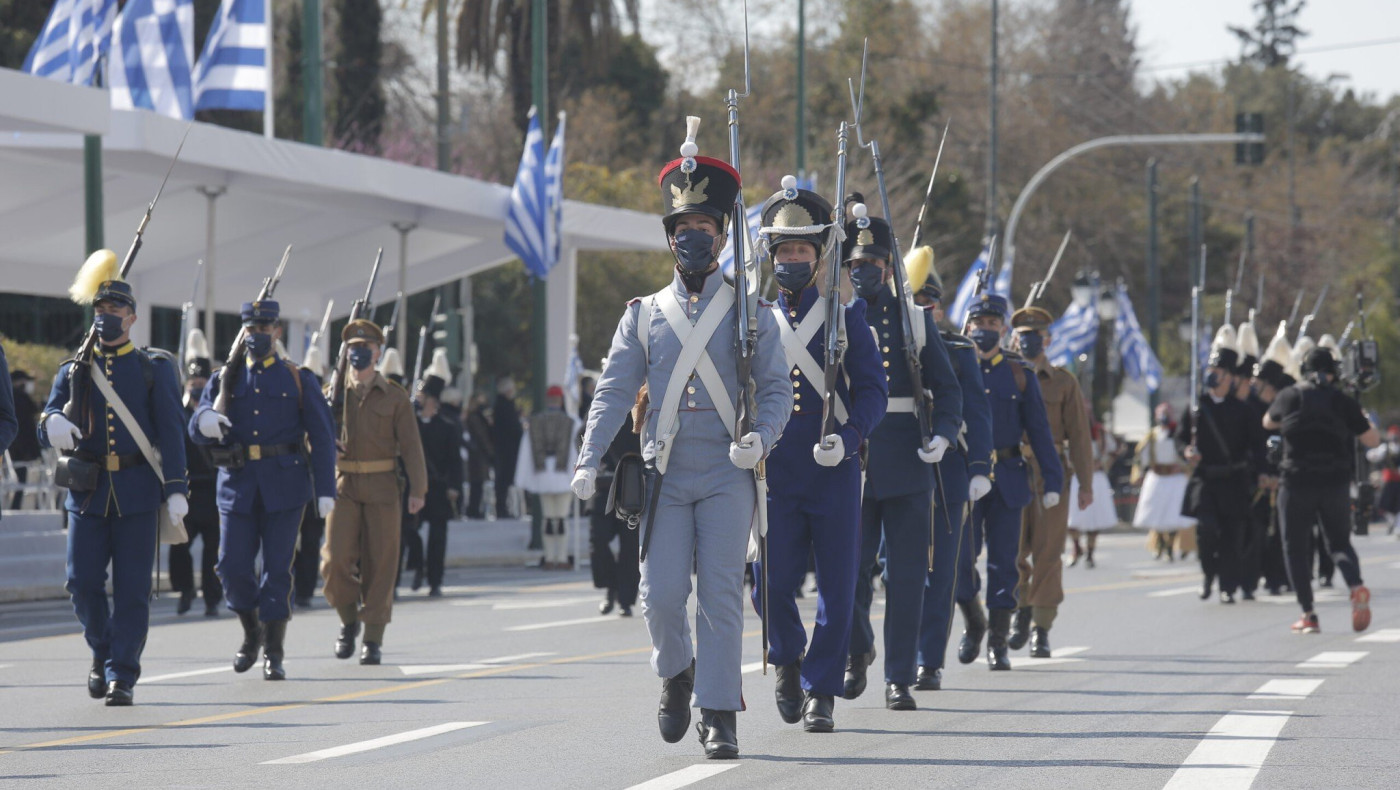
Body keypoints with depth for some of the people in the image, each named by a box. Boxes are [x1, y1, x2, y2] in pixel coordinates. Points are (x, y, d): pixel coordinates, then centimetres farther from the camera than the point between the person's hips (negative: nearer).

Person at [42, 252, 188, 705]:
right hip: (88, 492, 2)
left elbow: (171, 433, 1)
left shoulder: (155, 371, 6)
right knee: (83, 582, -2)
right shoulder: (74, 371, 12)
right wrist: (52, 426, -21)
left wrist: (176, 489, -10)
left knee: (131, 588, -4)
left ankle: (122, 677, 0)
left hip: (137, 492, -2)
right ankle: (102, 653, 23)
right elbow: (47, 427, 5)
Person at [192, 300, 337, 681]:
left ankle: (274, 653, 2)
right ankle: (252, 633, 21)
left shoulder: (298, 380, 7)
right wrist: (205, 421, -24)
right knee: (233, 565, -4)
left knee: (278, 567, -3)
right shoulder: (224, 379, 12)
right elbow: (196, 430, 1)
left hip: (284, 484, -2)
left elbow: (322, 436, 4)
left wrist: (325, 489, -5)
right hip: (237, 484, 2)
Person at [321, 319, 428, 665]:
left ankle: (373, 638, 6)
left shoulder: (395, 397, 5)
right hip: (343, 486, 1)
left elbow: (410, 444, 2)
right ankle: (349, 619, 13)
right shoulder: (333, 393, 9)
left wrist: (417, 489, -7)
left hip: (382, 487, -1)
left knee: (380, 563, -1)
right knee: (336, 559, -11)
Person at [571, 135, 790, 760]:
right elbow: (614, 392, 5)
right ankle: (677, 673, 25)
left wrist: (760, 438, -18)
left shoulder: (751, 314, 6)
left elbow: (776, 390, 2)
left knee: (721, 595, -7)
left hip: (727, 476, -2)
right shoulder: (644, 315, 10)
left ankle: (719, 716, -3)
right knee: (661, 595, -4)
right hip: (664, 476, 2)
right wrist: (589, 461, -7)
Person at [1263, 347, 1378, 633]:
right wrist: (1364, 420, 20)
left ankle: (1308, 615, 3)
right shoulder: (1344, 401, -1)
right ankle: (1357, 586, -14)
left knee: (1296, 548, 9)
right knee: (1339, 541, 16)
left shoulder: (1289, 397, 0)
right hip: (1336, 482, 1)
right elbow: (1372, 440, 1)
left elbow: (1267, 423, 20)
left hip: (1297, 483, -1)